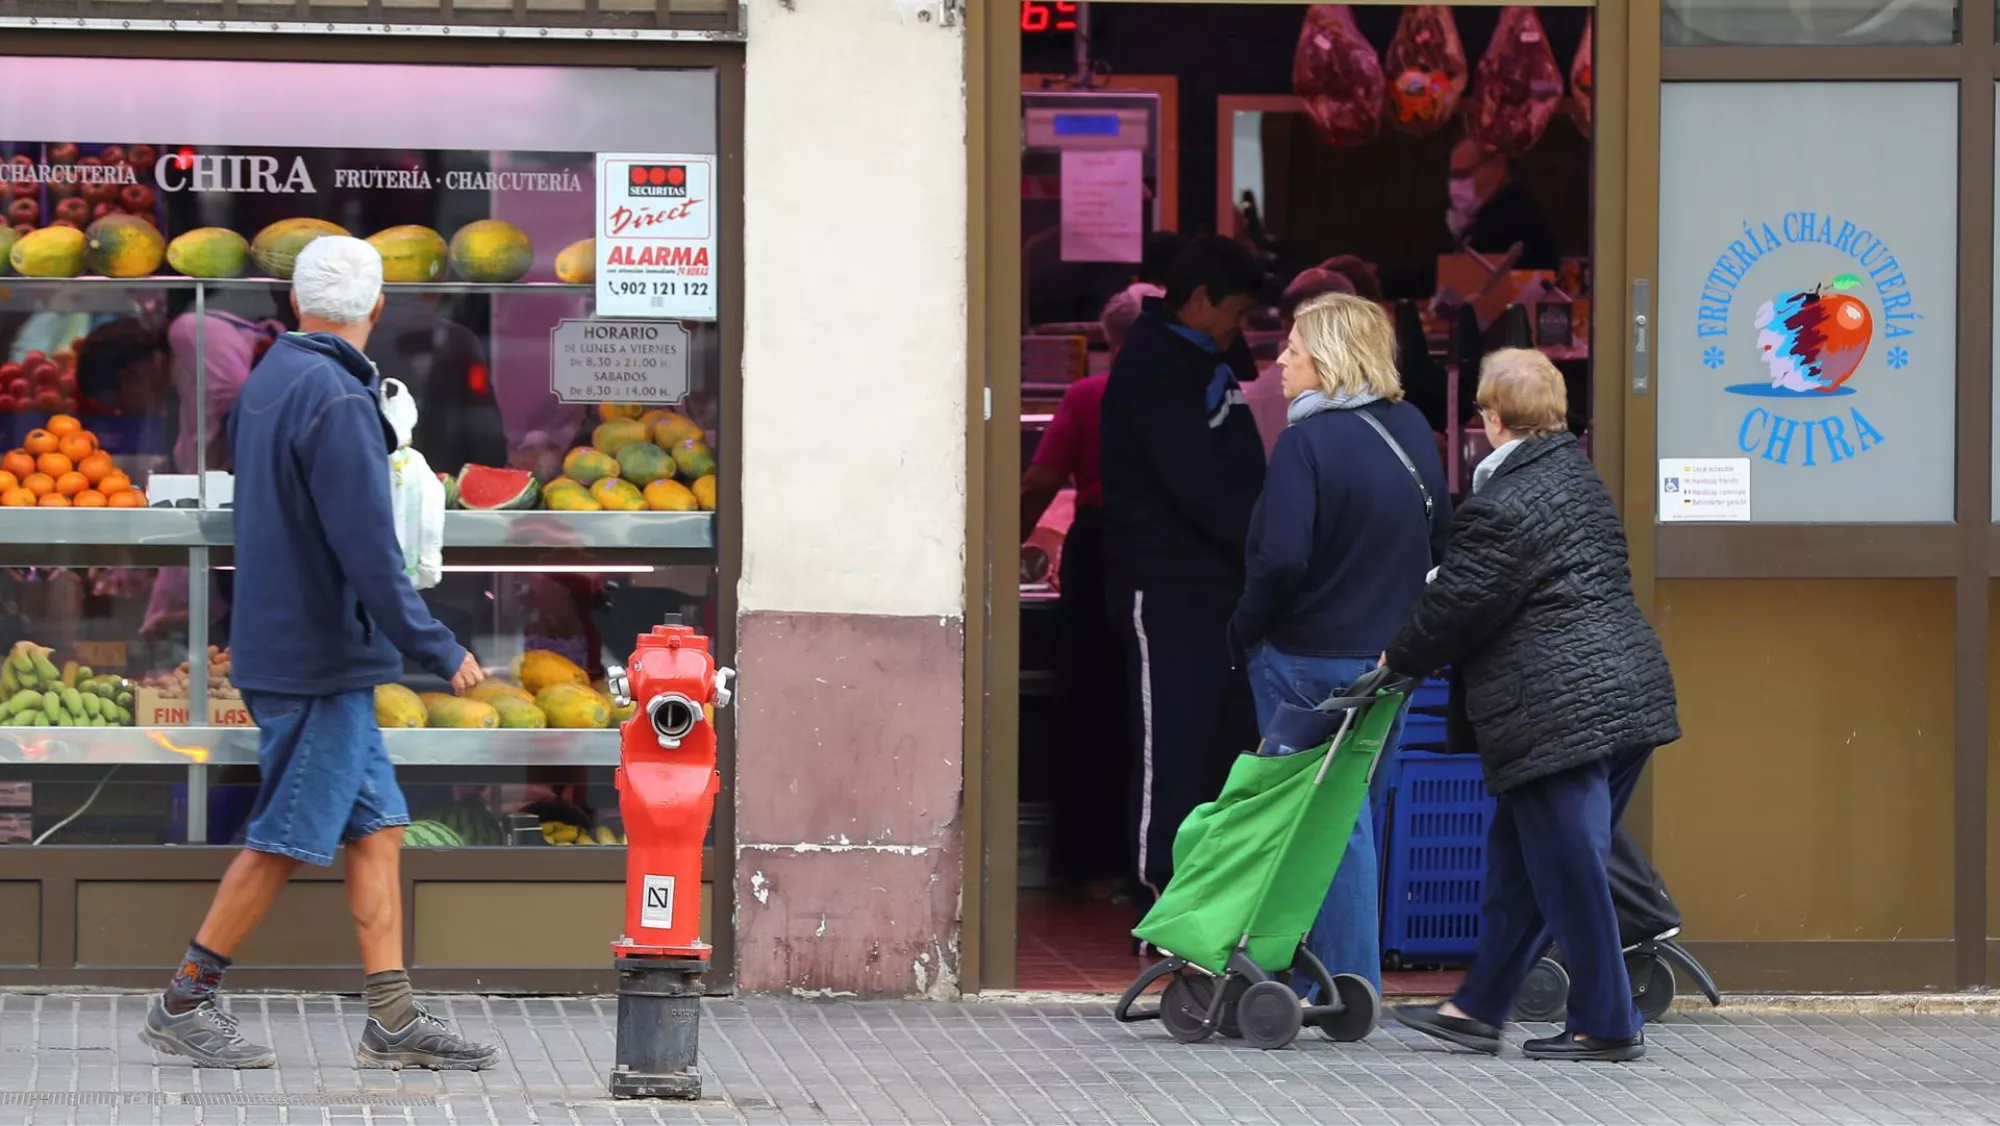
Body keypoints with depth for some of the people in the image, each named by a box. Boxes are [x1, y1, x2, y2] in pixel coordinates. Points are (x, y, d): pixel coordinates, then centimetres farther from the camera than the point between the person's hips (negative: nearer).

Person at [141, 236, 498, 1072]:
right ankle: (184, 1003, 6)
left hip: (279, 646, 9)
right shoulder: (337, 401, -19)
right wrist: (439, 652, -15)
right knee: (286, 840, -2)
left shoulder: (266, 382, 10)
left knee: (377, 827, 8)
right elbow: (368, 552, -21)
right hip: (323, 659, -9)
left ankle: (393, 1020, 7)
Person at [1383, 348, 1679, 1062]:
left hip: (1556, 709, -10)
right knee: (1517, 862, 16)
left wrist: (1401, 656, 9)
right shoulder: (1580, 479, 15)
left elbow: (1458, 605, -10)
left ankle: (1607, 1026, 4)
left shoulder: (1501, 507, -15)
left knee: (1568, 870, -2)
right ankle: (1479, 1009, 22)